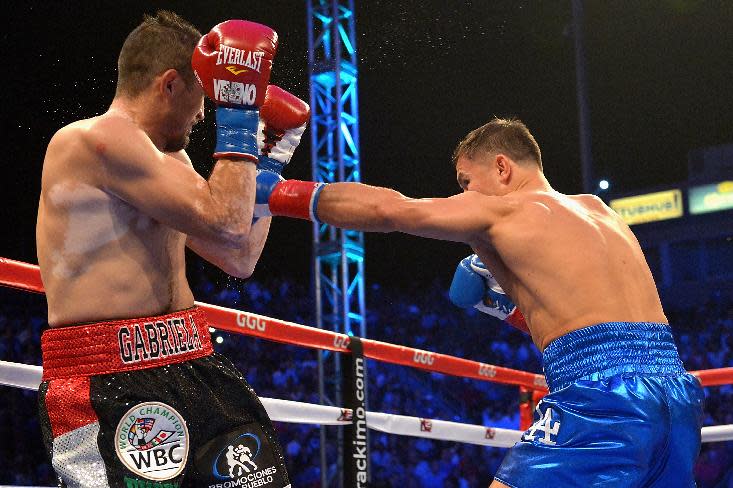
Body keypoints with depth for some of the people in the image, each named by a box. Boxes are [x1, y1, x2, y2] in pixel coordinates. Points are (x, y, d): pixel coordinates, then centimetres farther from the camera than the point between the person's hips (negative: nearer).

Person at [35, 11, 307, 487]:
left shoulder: (168, 158, 19)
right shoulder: (93, 139, -13)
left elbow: (239, 259, 23)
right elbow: (225, 225, -18)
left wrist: (272, 161, 24)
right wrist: (239, 111, -11)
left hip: (193, 367, 9)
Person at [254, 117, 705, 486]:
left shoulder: (504, 209, 4)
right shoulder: (600, 212, 25)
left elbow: (386, 209, 0)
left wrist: (276, 193, 7)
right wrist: (509, 302, 25)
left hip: (604, 399, -8)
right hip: (679, 398, 8)